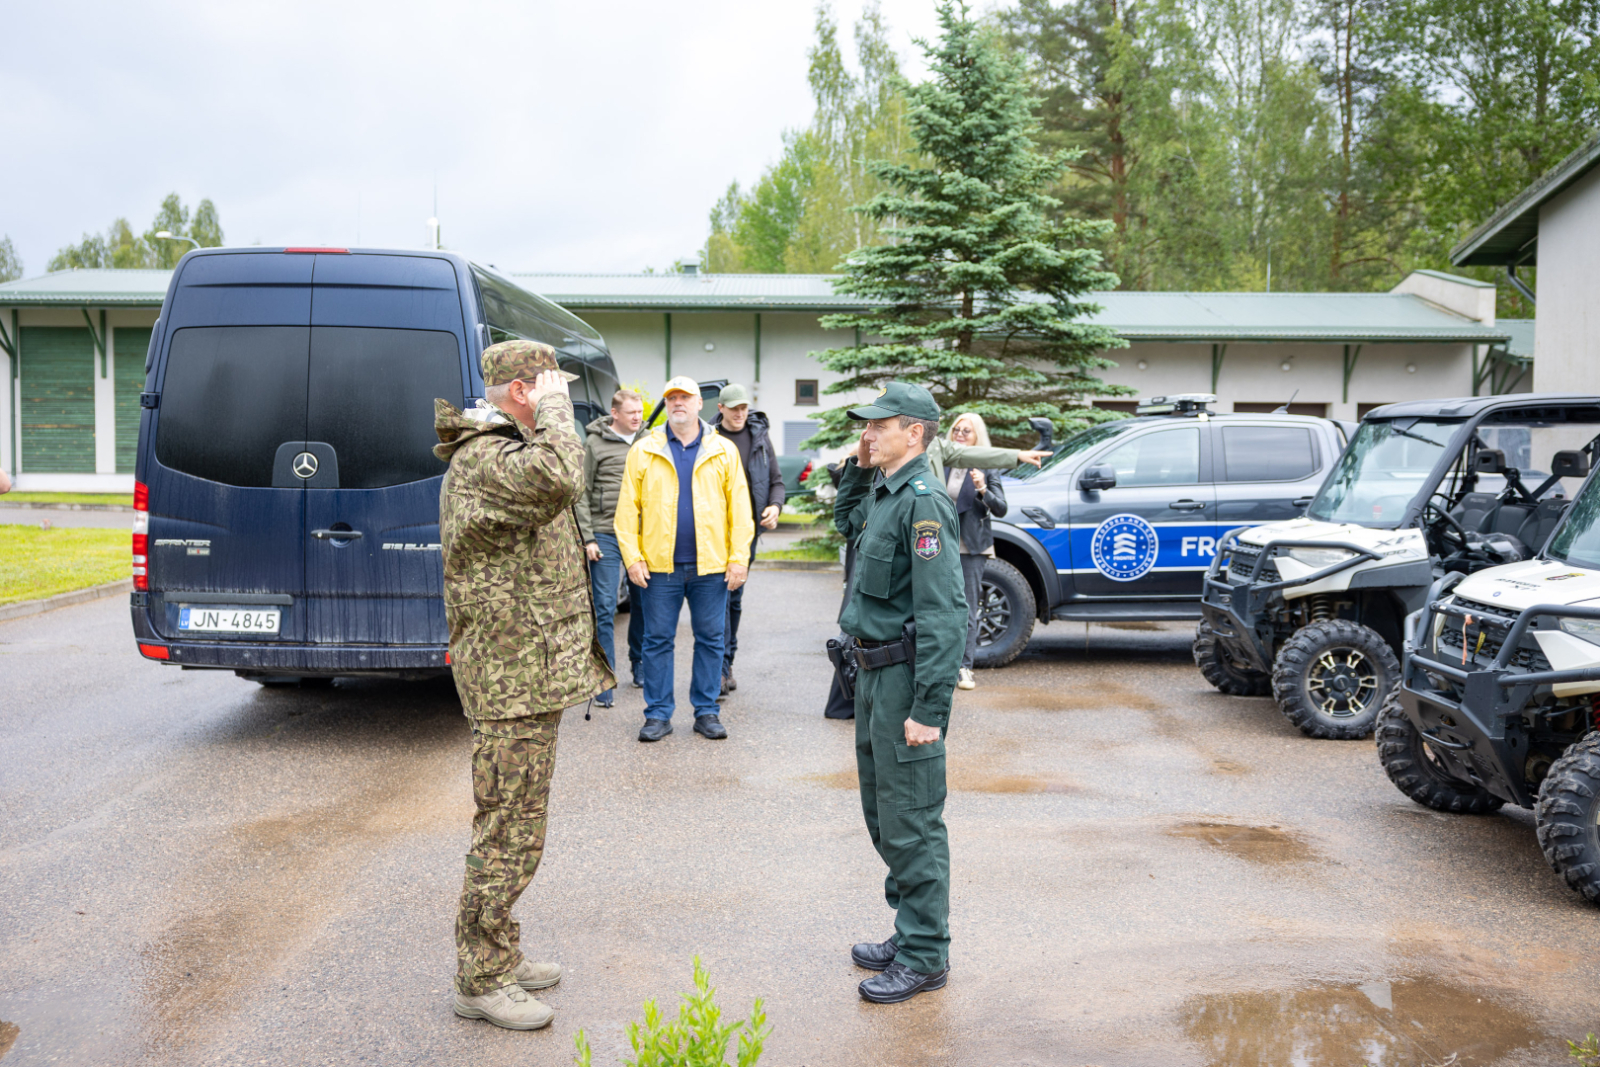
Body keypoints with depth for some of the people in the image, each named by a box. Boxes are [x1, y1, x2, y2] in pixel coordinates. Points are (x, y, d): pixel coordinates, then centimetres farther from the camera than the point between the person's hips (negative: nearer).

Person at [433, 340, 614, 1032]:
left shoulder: (502, 451, 18)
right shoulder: (483, 462, -18)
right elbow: (559, 479, -38)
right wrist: (552, 410, -25)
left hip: (531, 671, 11)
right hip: (514, 678, -11)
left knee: (512, 826, 19)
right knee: (509, 835, -3)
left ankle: (501, 955, 31)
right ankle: (480, 981, 10)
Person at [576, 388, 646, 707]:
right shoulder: (594, 444, 0)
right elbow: (582, 495, -1)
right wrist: (587, 538, -8)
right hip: (606, 534, -4)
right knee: (605, 608, -4)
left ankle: (640, 665, 27)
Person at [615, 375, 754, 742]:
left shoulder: (724, 451, 5)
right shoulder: (644, 451, 5)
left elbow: (739, 507, 2)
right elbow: (628, 507, 3)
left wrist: (739, 558, -4)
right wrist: (632, 556, -5)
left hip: (711, 566, 0)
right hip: (659, 565, 0)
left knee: (710, 640, 7)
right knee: (658, 640, 5)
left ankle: (706, 712, 19)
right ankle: (658, 714, 15)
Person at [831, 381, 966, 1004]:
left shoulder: (923, 500, -18)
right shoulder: (883, 493, 11)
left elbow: (945, 613, -23)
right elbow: (844, 521, 36)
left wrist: (929, 709, -26)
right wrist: (857, 468, 17)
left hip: (904, 676, -10)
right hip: (873, 672, 10)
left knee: (911, 823, -2)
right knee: (881, 811, 18)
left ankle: (924, 958, 10)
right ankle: (910, 934, 31)